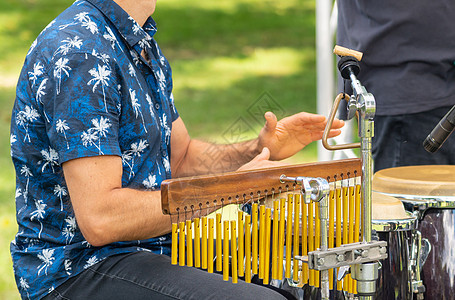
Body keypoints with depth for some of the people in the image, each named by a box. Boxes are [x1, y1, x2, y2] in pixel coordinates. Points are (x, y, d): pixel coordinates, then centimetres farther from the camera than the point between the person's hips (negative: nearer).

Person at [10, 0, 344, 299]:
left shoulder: (141, 41, 11)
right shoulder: (78, 54, -22)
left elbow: (181, 158, 19)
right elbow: (99, 219, -28)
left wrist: (259, 150, -1)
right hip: (75, 271, -10)